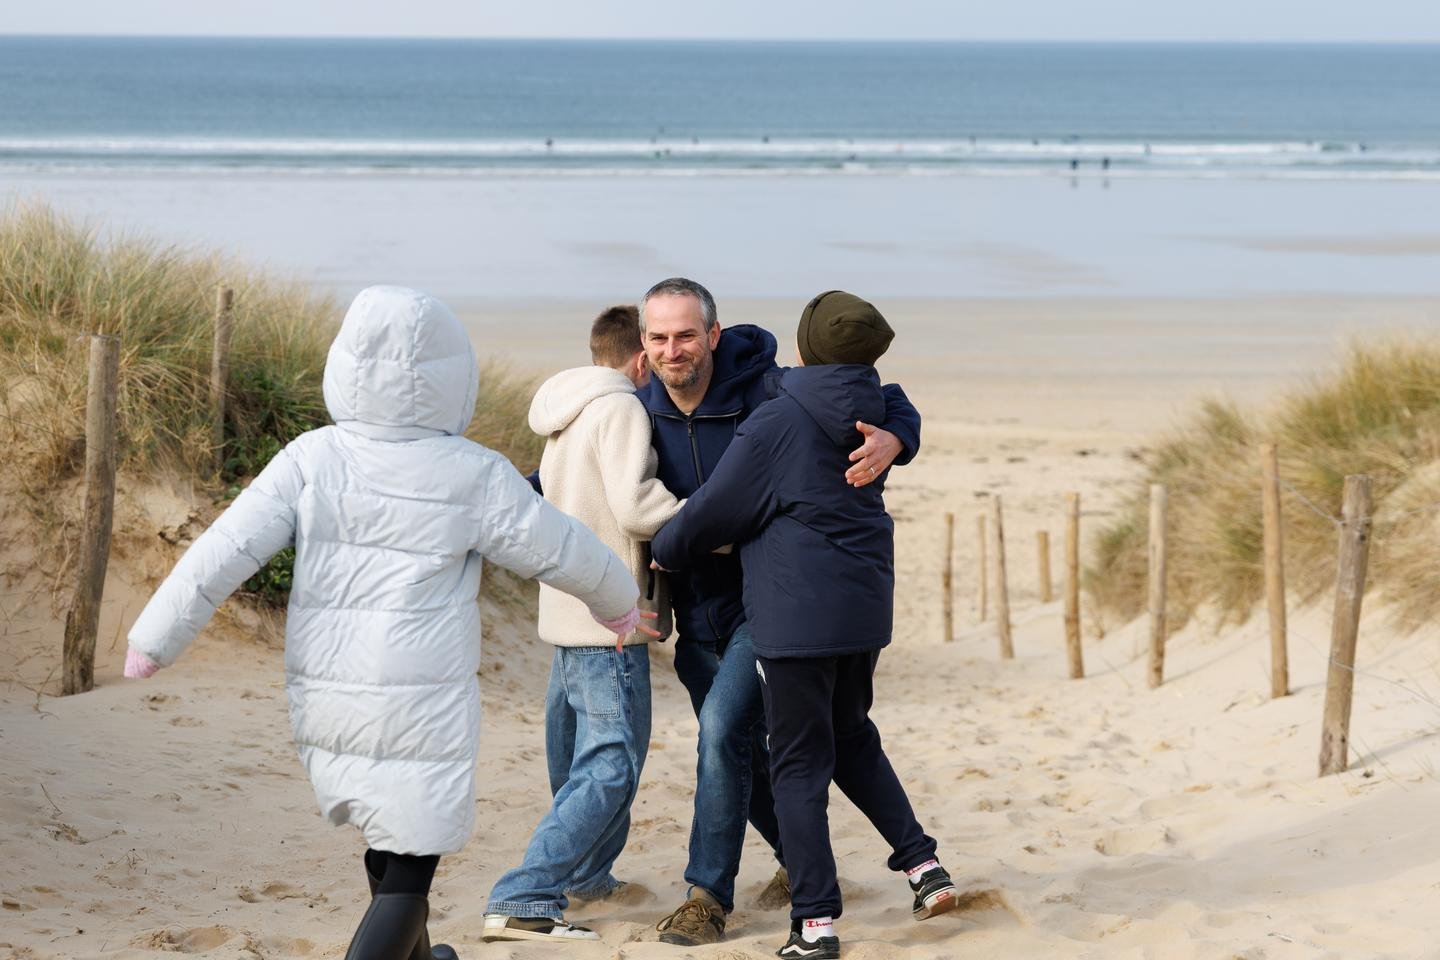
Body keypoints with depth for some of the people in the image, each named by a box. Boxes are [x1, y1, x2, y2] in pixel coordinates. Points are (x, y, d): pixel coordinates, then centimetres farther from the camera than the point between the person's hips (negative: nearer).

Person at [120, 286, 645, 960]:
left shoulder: (311, 461, -6)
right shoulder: (475, 477, -11)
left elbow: (226, 551, -9)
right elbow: (563, 551, 0)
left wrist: (155, 638, -2)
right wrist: (618, 602, 20)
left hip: (324, 703, 5)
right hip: (422, 714, -5)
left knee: (389, 845, 27)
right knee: (407, 876, 2)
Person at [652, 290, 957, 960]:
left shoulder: (777, 424, -14)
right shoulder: (866, 411, 6)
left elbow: (714, 510, -6)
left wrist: (664, 553, 13)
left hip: (797, 615, -7)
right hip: (865, 606, 7)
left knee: (799, 766, 0)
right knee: (851, 738, 25)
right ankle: (922, 862, 13)